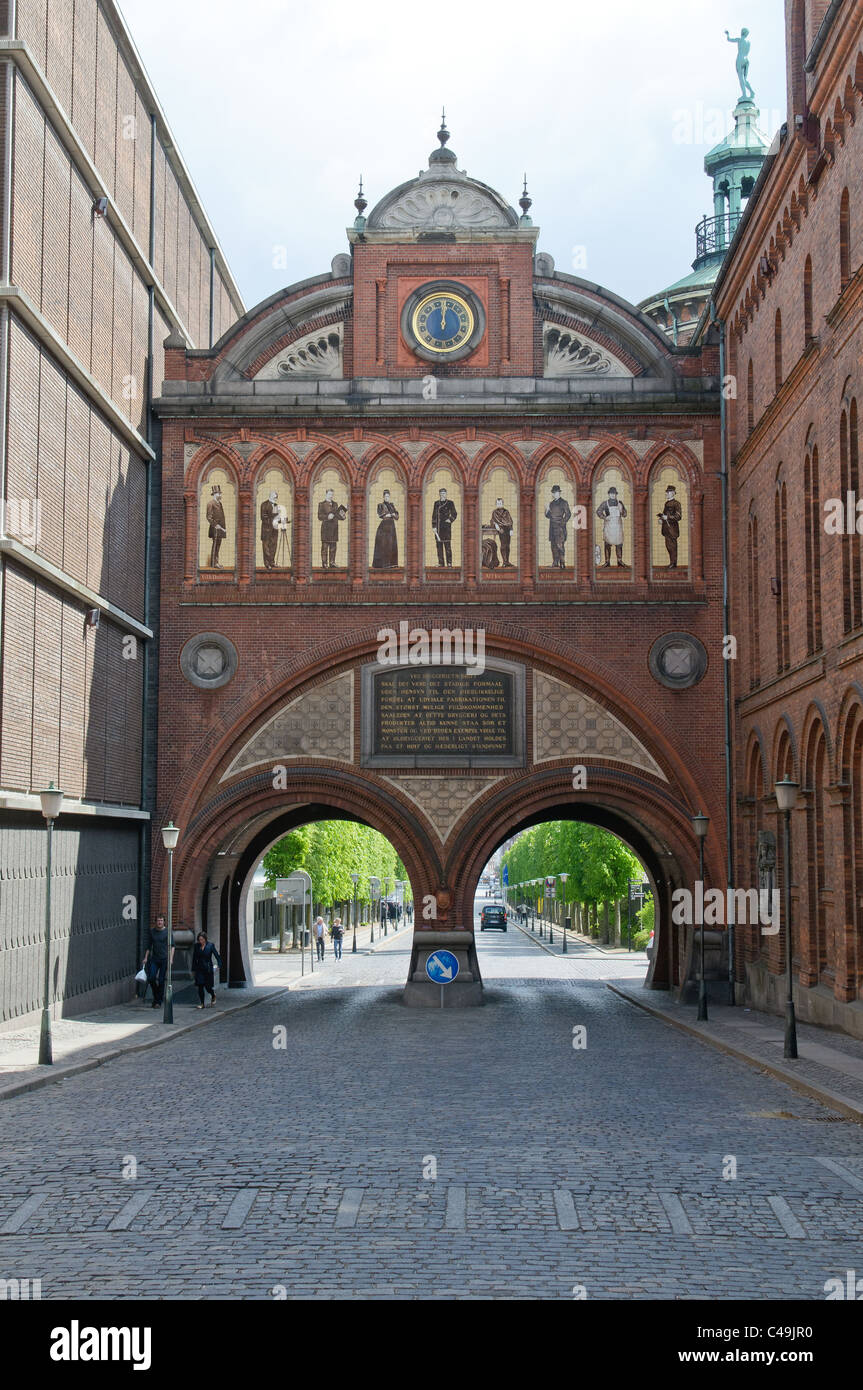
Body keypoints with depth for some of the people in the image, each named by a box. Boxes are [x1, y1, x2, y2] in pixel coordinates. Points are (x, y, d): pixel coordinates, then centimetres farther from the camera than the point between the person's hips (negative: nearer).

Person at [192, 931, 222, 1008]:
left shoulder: (210, 945, -6)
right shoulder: (197, 945, 2)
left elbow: (217, 955, -8)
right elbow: (194, 958, 9)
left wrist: (219, 965, -22)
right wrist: (193, 969, 10)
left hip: (208, 969, -2)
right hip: (199, 968, 3)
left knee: (208, 986, -1)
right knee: (200, 986, -4)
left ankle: (213, 996, 31)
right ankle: (202, 1003, 7)